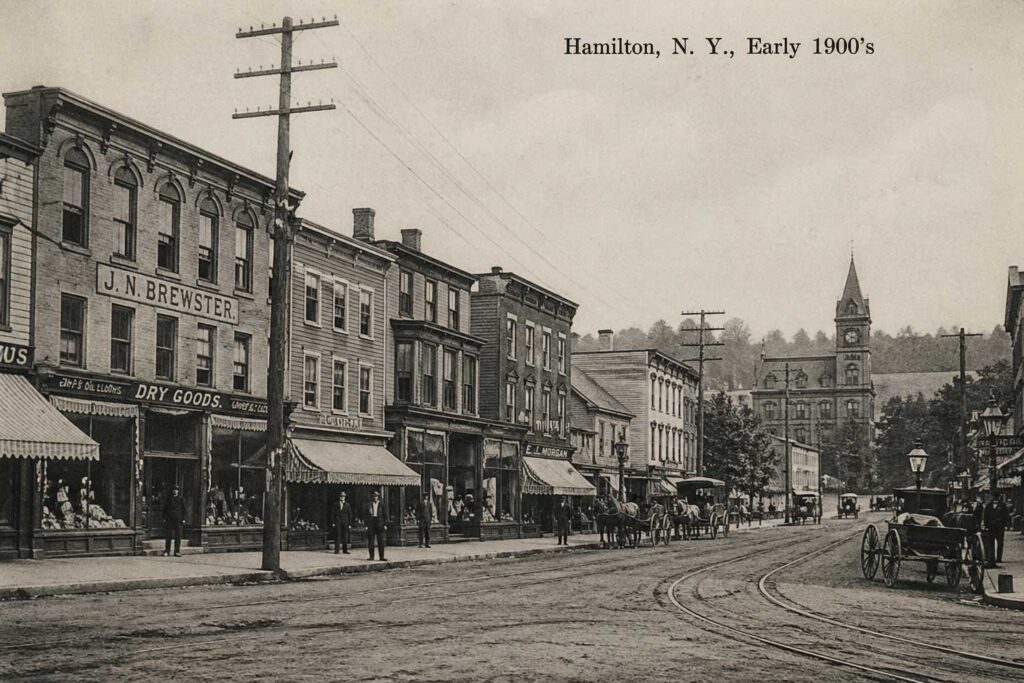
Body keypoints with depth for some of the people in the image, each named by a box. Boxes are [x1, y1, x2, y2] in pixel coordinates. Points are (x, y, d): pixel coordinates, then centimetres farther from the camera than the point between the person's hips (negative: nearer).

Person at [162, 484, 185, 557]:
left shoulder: (181, 499, 8)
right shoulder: (168, 498, 8)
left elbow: (183, 509, 8)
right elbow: (165, 509, 8)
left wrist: (183, 519, 2)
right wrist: (164, 518, 1)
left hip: (178, 519, 0)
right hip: (169, 519, 0)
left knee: (178, 536, 1)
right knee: (168, 536, 1)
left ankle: (177, 552, 5)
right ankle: (166, 551, 7)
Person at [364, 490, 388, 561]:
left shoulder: (381, 505, 6)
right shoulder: (369, 505, 7)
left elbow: (385, 515, 7)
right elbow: (365, 515, 6)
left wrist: (385, 524, -1)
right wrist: (366, 525, -2)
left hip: (379, 524, -1)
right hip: (371, 524, 1)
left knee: (380, 541, -2)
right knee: (371, 541, 1)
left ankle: (381, 557, 0)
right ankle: (371, 556, 8)